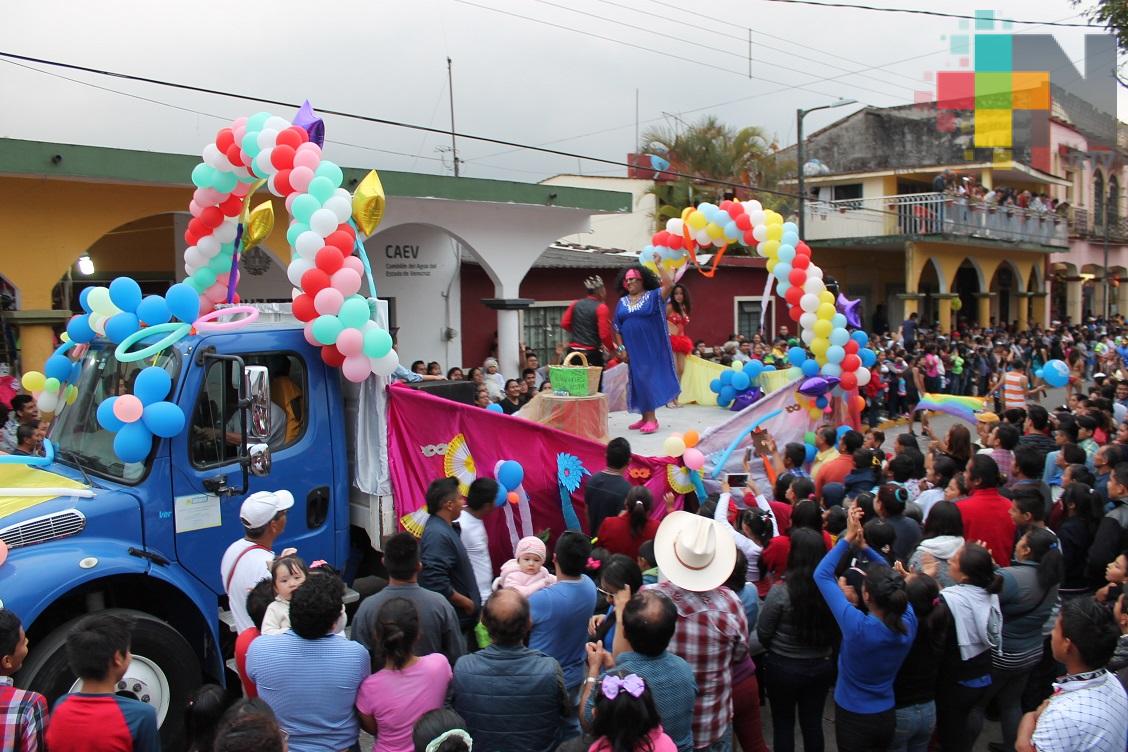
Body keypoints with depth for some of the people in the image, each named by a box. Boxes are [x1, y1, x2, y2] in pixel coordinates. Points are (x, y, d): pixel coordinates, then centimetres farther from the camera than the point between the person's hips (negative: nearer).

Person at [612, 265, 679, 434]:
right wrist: (621, 348, 2)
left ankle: (651, 418, -4)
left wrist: (659, 265, -16)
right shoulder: (622, 302, 10)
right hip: (633, 350, 5)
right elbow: (617, 328, 10)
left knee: (649, 380, -7)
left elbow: (669, 284, -20)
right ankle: (645, 417, 19)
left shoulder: (653, 296, -2)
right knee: (638, 381, 9)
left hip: (651, 348, -5)